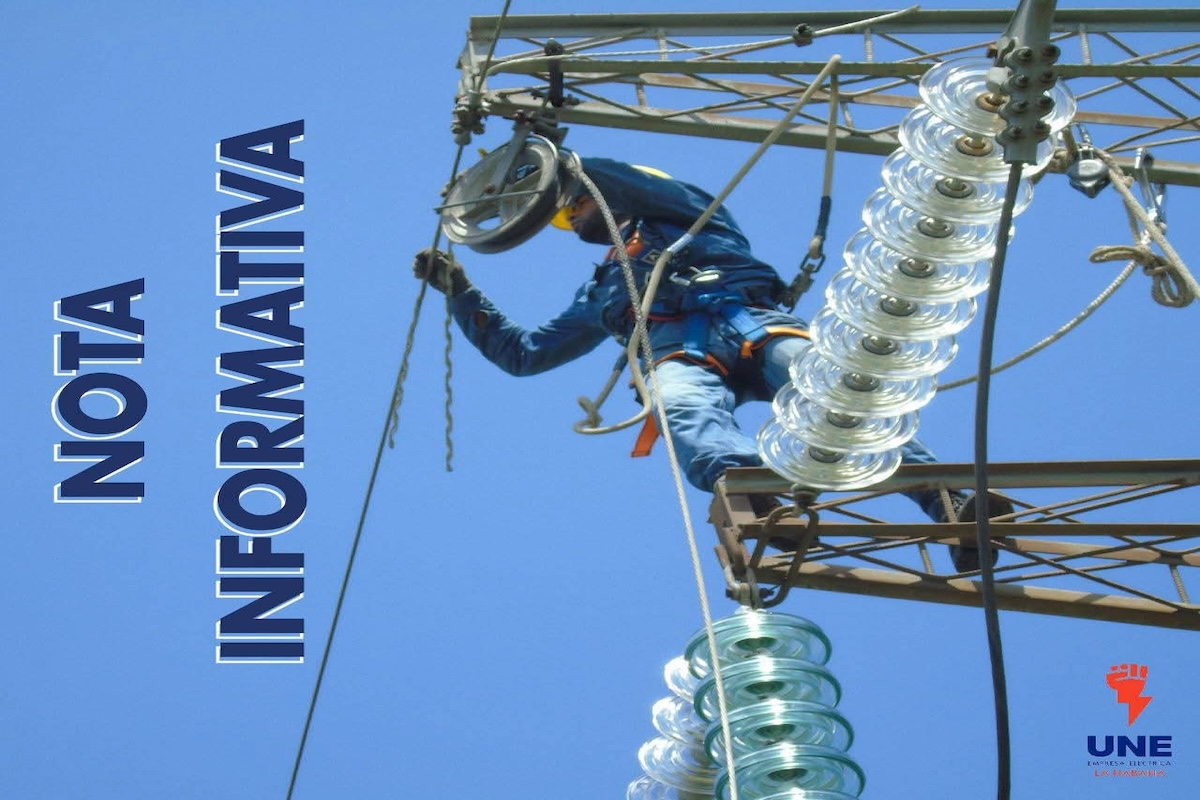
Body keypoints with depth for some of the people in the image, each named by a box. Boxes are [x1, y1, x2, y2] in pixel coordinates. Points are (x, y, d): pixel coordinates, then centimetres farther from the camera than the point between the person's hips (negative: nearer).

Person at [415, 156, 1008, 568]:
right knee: (684, 412, -39)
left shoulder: (672, 215, 34)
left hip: (747, 324, -2)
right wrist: (458, 291, 43)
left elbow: (654, 188, 9)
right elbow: (519, 352, 47)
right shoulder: (599, 295, 45)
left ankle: (947, 503, -55)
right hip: (681, 357, 2)